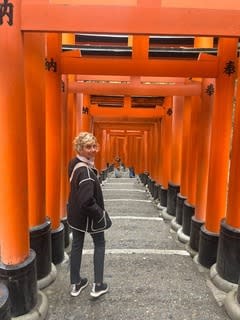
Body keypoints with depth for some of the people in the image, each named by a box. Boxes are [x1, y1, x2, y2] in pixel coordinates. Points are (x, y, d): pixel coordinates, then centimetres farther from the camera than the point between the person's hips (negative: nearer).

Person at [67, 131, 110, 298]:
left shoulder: (74, 163, 0)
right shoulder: (85, 171, -30)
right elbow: (86, 201, -33)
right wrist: (100, 213, -17)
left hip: (75, 214, 8)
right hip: (88, 215, -8)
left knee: (77, 245, 18)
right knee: (100, 244, 14)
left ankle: (76, 284, 35)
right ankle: (98, 285, 24)